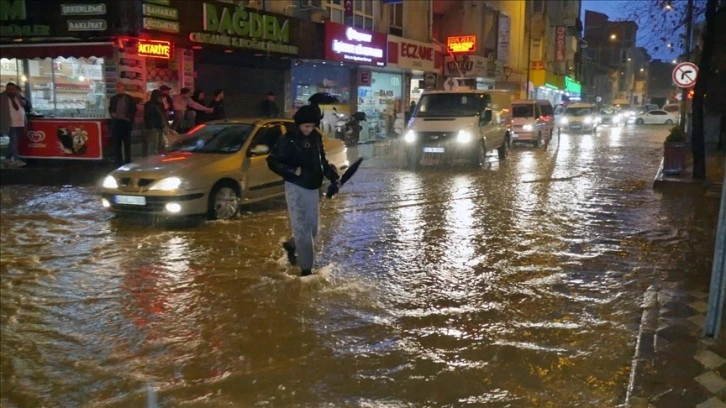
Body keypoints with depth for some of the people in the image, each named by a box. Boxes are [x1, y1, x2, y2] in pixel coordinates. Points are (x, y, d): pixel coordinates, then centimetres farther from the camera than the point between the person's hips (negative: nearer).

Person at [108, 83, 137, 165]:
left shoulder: (130, 99, 2)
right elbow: (110, 109, 18)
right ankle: (118, 160, 8)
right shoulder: (113, 98, 10)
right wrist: (112, 113, -2)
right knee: (117, 143, 3)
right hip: (116, 122, 2)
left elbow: (133, 110, 3)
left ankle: (127, 161, 7)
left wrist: (129, 118, -8)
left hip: (126, 122, -2)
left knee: (127, 143, 2)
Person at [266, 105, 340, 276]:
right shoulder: (288, 140, -11)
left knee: (312, 226, 13)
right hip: (296, 188, -6)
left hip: (313, 188, 6)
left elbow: (322, 161, 15)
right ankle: (306, 267, 1)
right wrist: (293, 170, -21)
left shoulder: (316, 138, 5)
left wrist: (333, 176, 2)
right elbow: (272, 161, -10)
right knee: (301, 227, -6)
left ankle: (291, 245, 39)